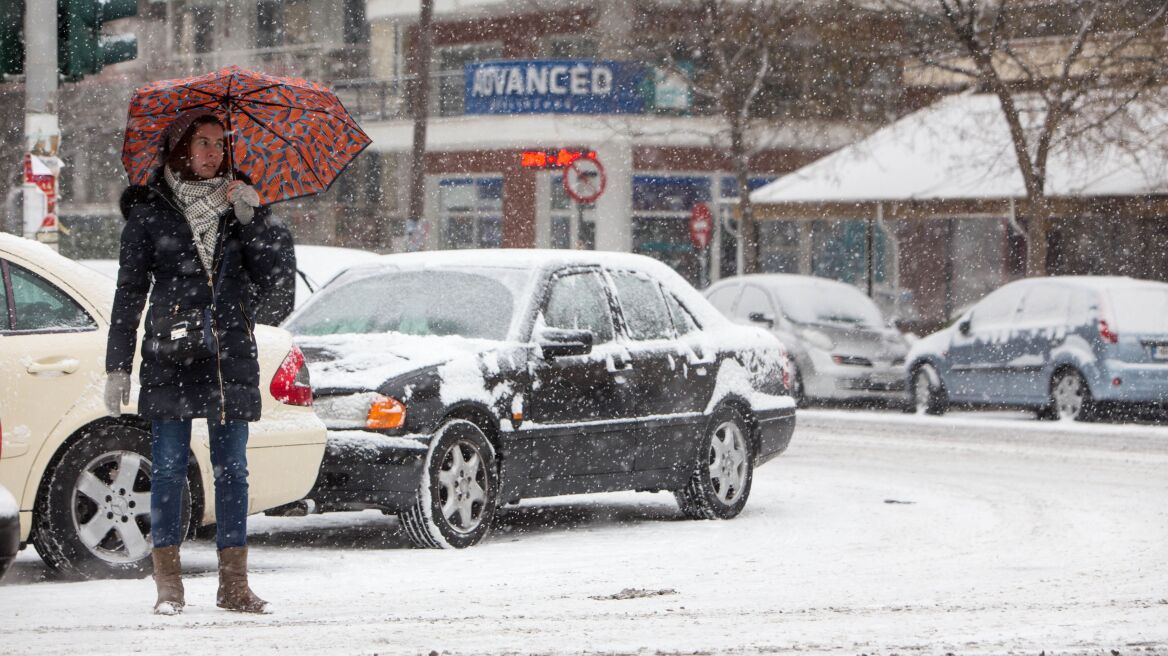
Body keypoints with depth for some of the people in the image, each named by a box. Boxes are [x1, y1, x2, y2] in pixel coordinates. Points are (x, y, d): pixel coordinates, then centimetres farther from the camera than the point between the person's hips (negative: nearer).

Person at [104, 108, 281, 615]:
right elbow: (129, 292, 4)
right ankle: (168, 586, 3)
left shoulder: (238, 202, 11)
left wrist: (251, 220, -10)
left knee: (232, 469, 2)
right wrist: (118, 366, 0)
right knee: (168, 468, -2)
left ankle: (234, 583, 5)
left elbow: (266, 277, 3)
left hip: (231, 354, 2)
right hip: (170, 358, -2)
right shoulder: (149, 211, 4)